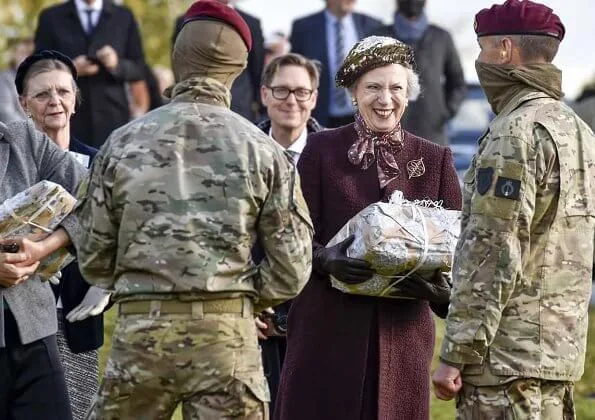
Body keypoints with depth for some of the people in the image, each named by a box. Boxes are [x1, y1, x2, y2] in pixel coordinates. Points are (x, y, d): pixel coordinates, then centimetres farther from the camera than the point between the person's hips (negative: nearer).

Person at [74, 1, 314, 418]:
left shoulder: (123, 142, 2)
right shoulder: (262, 150, -1)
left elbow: (94, 259, 5)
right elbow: (291, 270, -1)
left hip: (140, 330, 1)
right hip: (228, 336, -1)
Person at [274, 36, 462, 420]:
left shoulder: (435, 160, 10)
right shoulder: (322, 150, 5)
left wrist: (443, 287, -16)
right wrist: (326, 258, -22)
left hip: (403, 329, 2)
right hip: (329, 328, -2)